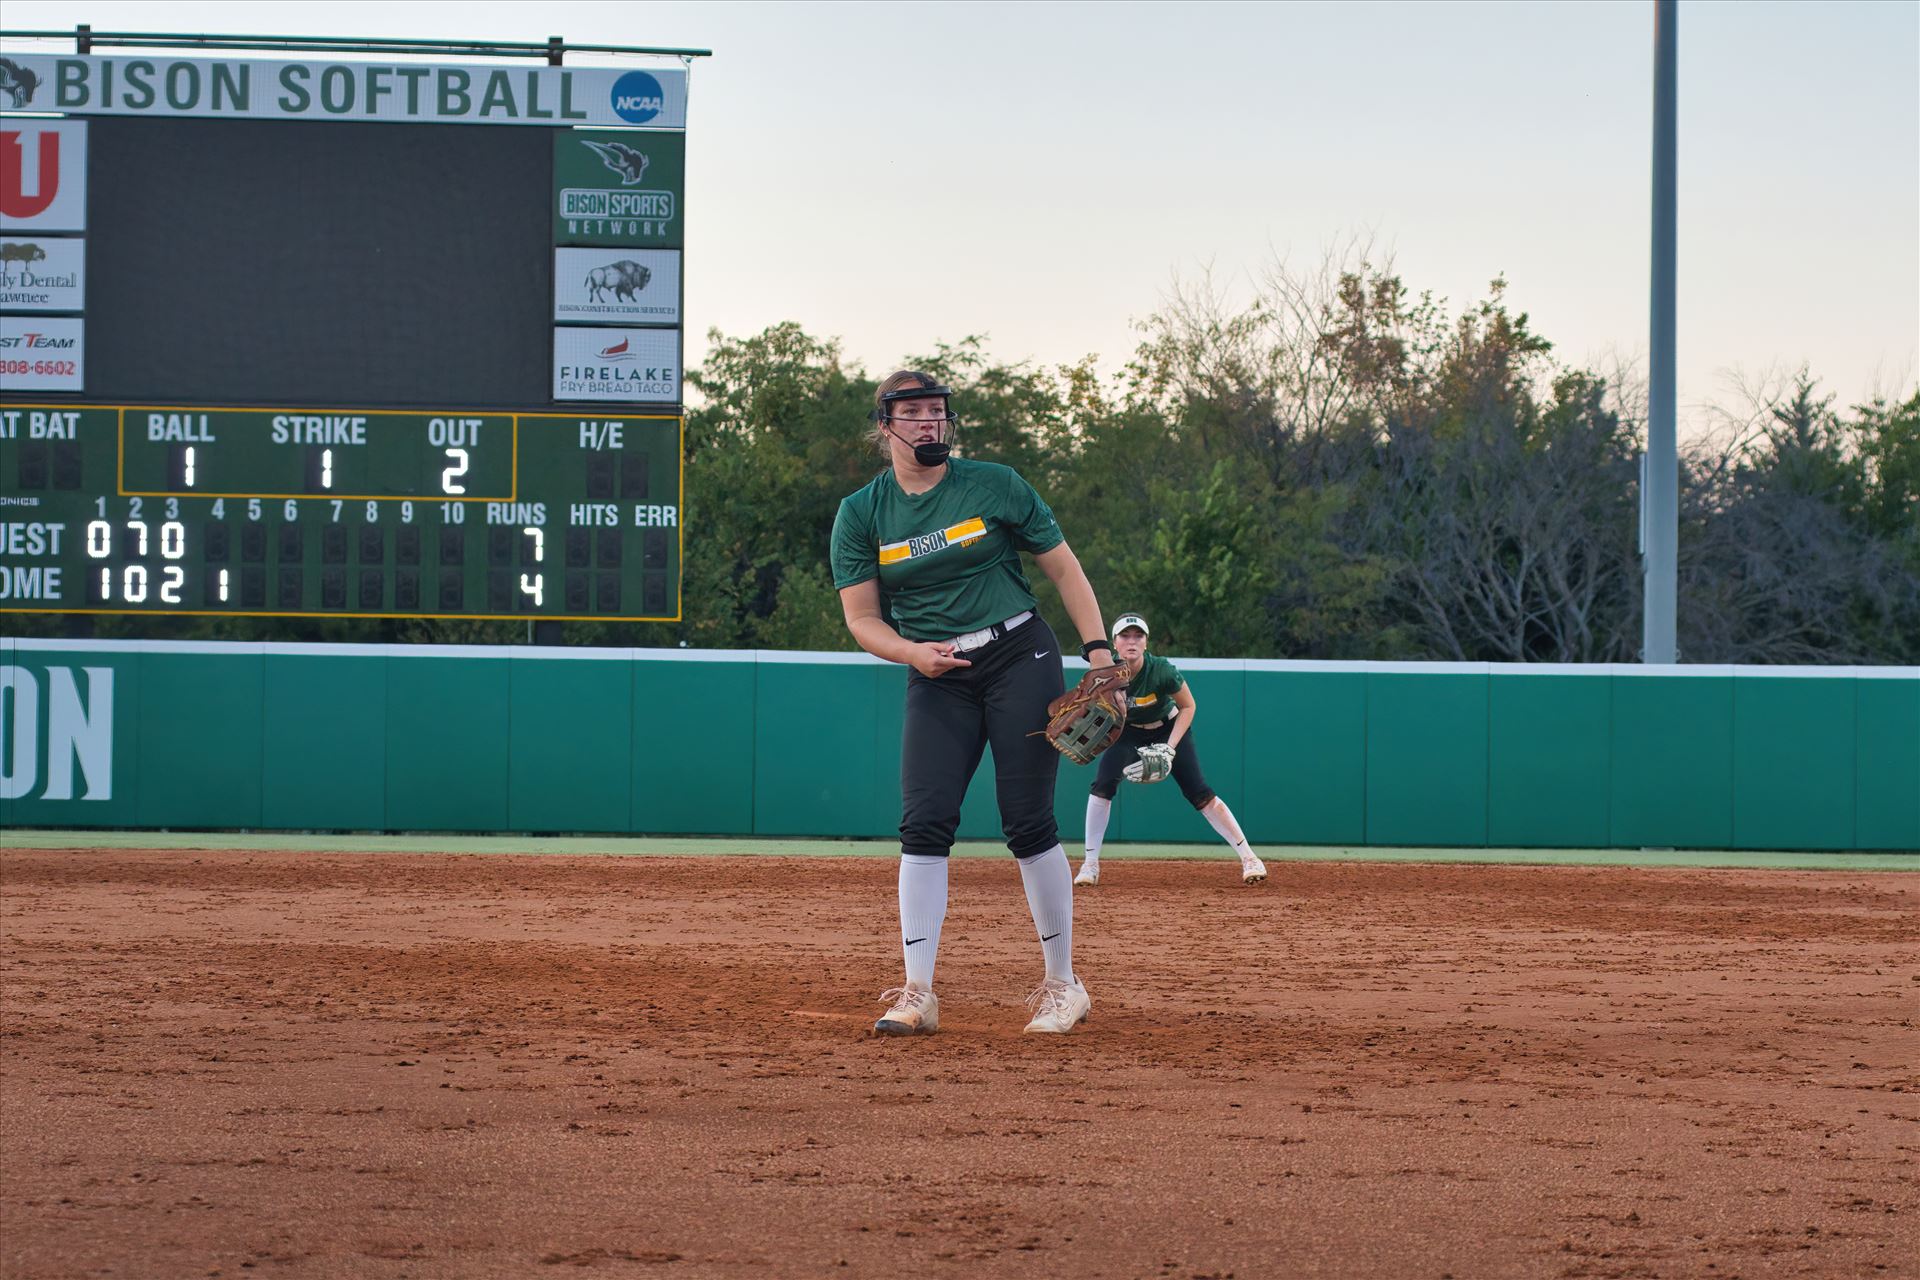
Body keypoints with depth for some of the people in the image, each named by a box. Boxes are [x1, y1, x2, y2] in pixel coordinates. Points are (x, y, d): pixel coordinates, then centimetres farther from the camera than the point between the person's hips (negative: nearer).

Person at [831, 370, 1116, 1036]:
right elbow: (862, 619, 2)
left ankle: (1063, 984, 4)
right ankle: (917, 994, -10)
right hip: (938, 679, 2)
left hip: (1021, 658, -2)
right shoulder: (860, 514, 4)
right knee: (924, 824, -10)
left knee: (1028, 823, -7)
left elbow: (1063, 566, 6)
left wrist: (1098, 648, -5)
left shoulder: (995, 486, 1)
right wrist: (914, 652, -18)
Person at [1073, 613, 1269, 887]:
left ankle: (1249, 858, -4)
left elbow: (1188, 706, -15)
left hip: (1170, 729, -2)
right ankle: (1090, 864, -8)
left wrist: (1170, 748, -23)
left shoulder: (1162, 671, -30)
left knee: (1198, 792, -10)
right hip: (1128, 733, 2)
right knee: (1103, 784, -19)